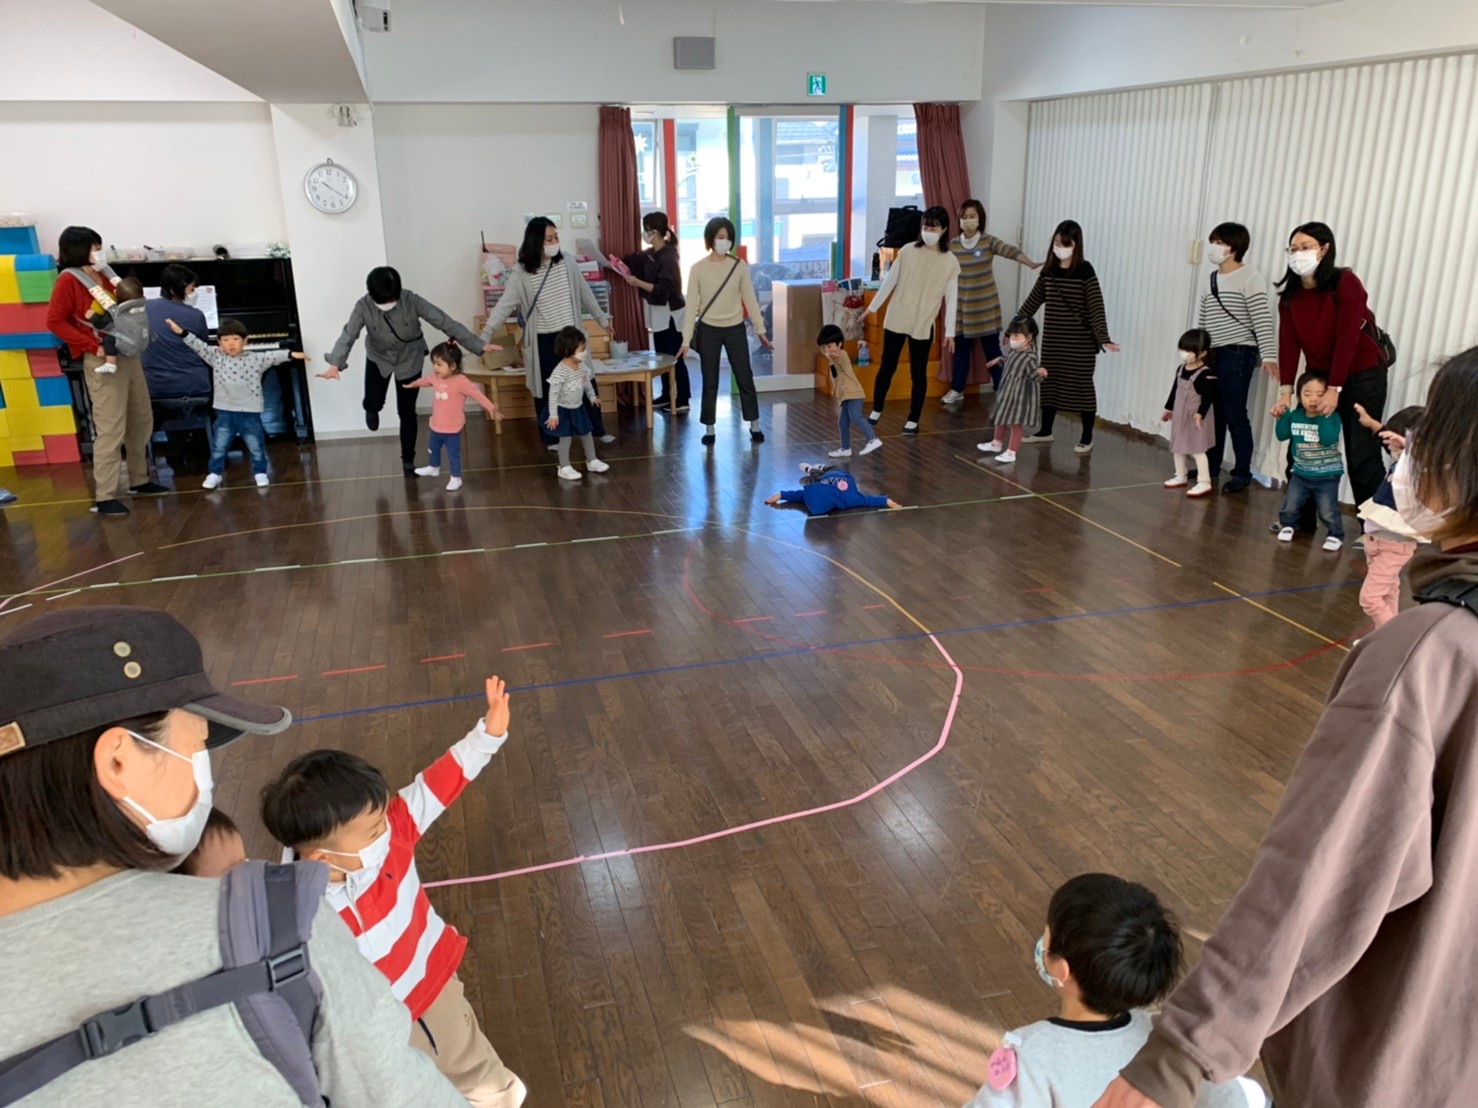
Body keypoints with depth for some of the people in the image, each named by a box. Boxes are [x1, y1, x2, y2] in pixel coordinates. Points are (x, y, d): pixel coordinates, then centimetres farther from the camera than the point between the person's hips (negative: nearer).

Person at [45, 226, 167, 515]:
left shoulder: (103, 274, 13)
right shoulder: (69, 280, -9)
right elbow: (55, 322, -14)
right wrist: (94, 346, -20)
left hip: (128, 356, 8)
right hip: (103, 362, -8)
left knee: (142, 421, 16)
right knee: (111, 430, -9)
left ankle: (139, 480, 30)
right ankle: (104, 497, -5)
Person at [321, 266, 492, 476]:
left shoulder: (411, 301, -29)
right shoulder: (363, 306, -26)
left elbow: (445, 322, -29)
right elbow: (348, 335, -33)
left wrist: (478, 346, -32)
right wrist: (335, 365, -51)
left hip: (410, 360, -1)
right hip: (378, 358, 1)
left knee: (407, 412, 3)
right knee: (373, 403, -3)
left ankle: (408, 460, 21)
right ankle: (372, 410, 38)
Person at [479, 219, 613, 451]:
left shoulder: (567, 263, -2)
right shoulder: (521, 273, -12)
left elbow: (584, 293, 10)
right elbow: (505, 305, -16)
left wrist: (601, 318, 19)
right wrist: (484, 335, -25)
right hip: (543, 340, -3)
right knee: (546, 389, 8)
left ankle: (597, 430, 27)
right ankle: (551, 437, 23)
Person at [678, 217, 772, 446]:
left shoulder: (740, 266, -1)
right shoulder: (698, 269, -5)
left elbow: (750, 299, 4)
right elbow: (691, 305, -5)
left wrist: (760, 329, 2)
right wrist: (686, 339, -10)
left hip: (735, 329, 1)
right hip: (708, 330, -1)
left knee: (745, 378, 6)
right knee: (710, 382, 6)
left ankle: (754, 426, 19)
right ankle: (709, 429, 17)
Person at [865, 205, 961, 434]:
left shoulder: (950, 261, -4)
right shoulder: (908, 251, -2)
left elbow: (951, 299, -2)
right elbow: (890, 281, 6)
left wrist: (949, 332, -4)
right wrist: (873, 307, 9)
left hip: (923, 325, -1)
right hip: (896, 319, 1)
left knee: (918, 373, 5)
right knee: (887, 367, 9)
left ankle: (913, 420, 17)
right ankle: (876, 410, 27)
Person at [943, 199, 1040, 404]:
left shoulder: (989, 241, -8)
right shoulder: (953, 245, 1)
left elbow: (1010, 251, -23)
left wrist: (1031, 264, -39)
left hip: (986, 306, -3)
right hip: (962, 306, 3)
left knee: (992, 348, 2)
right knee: (961, 348, 8)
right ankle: (957, 390, 19)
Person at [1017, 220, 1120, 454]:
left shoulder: (1085, 271, -10)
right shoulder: (1049, 271, 4)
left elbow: (1096, 307, -15)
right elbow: (1032, 302, 14)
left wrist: (1103, 339, -24)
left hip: (1080, 341, -5)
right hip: (1053, 338, 5)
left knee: (1082, 385, 1)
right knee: (1048, 382, 11)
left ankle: (1087, 438, 10)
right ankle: (1045, 431, 25)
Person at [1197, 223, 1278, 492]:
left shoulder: (1249, 278, -9)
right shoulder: (1212, 278, 13)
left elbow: (1262, 320, -14)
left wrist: (1269, 355, -20)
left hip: (1238, 354, -7)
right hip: (1213, 354, 7)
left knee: (1235, 415, -6)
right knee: (1213, 413, 11)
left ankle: (1242, 474, 1)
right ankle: (1210, 467, 21)